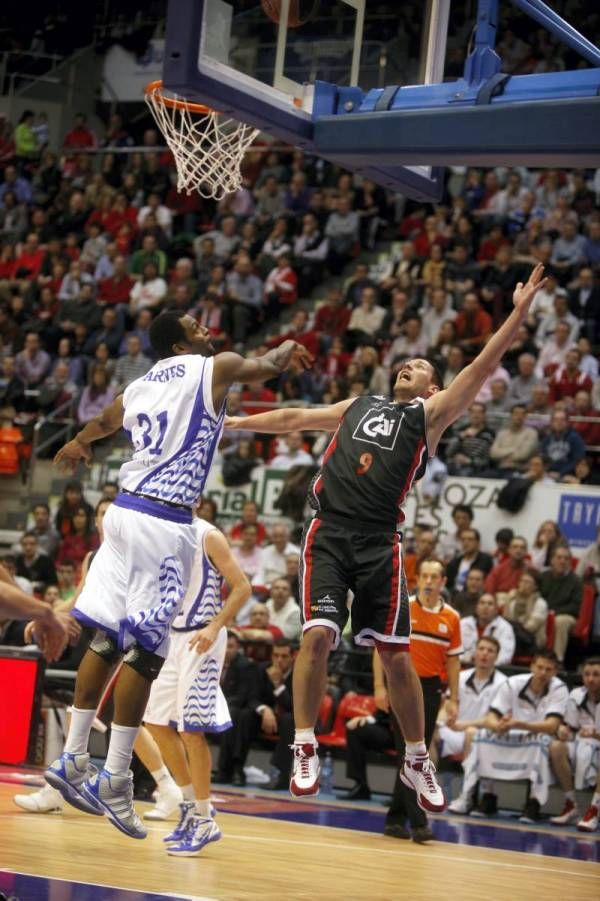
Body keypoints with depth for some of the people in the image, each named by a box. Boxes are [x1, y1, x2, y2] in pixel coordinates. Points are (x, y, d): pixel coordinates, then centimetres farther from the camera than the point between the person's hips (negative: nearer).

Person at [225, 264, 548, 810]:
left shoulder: (430, 415, 13)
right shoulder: (358, 406, 25)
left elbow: (483, 366, 2)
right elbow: (295, 418, 33)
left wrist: (520, 312, -8)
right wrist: (230, 423, 33)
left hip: (379, 542, -2)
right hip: (329, 533, 2)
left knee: (395, 655, -1)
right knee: (318, 636, -13)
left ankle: (418, 761, 14)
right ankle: (305, 751, -3)